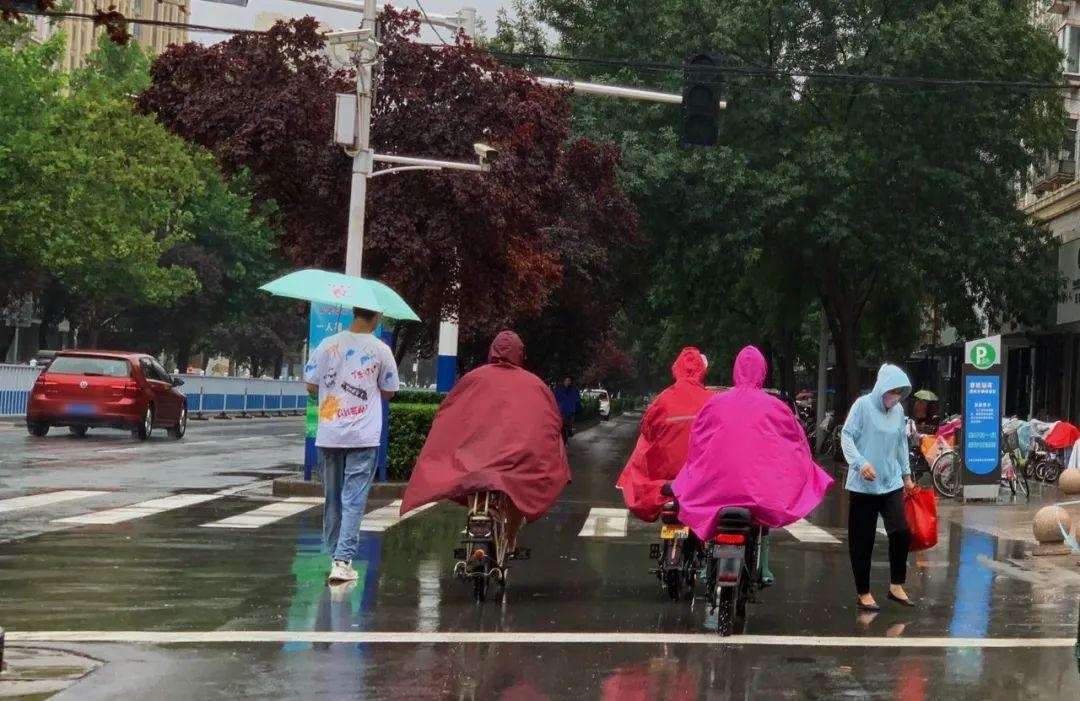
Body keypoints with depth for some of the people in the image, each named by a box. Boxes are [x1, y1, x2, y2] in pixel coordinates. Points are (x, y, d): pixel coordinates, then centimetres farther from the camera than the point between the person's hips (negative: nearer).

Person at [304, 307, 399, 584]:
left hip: (329, 435, 2)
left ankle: (336, 556, 20)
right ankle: (343, 560, -13)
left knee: (332, 499, 14)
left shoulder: (328, 345, -1)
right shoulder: (381, 350, -5)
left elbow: (311, 386, 2)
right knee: (354, 499, -3)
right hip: (363, 436, -2)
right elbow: (388, 392, 6)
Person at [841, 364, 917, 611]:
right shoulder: (863, 405, -9)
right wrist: (861, 463, -23)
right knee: (862, 540, 2)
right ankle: (863, 594, 12)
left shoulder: (898, 411, 6)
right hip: (863, 485, -4)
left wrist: (906, 474, 20)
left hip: (891, 483, 4)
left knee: (901, 532, -6)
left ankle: (896, 586, 10)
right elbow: (846, 437, -10)